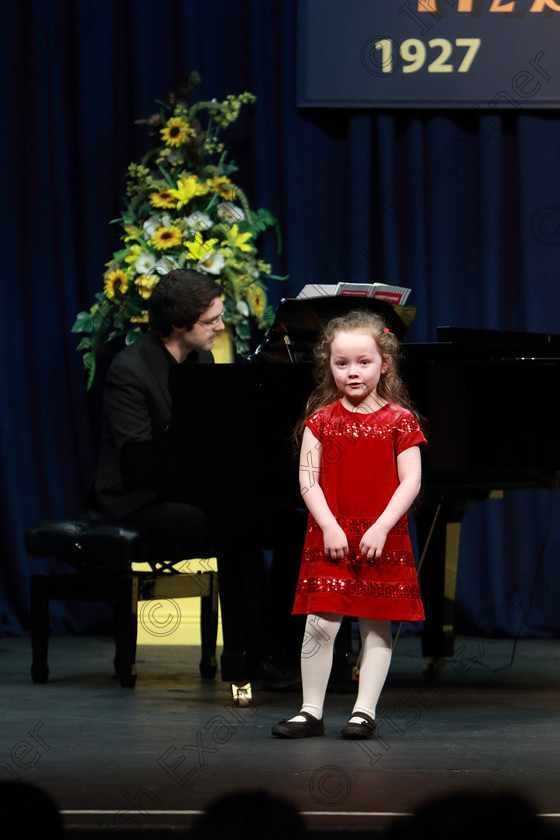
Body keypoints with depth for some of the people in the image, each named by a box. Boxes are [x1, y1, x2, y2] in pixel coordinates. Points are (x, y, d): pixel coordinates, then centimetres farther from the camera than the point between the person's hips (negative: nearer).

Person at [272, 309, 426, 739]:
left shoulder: (400, 420, 0)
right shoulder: (321, 420, 4)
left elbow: (410, 482, -4)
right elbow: (308, 479, 0)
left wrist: (381, 529, -14)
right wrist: (330, 526, -12)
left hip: (383, 540, 0)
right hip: (330, 538, 1)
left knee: (377, 626, 2)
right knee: (320, 624, -5)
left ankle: (365, 711, 9)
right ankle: (311, 711, 3)